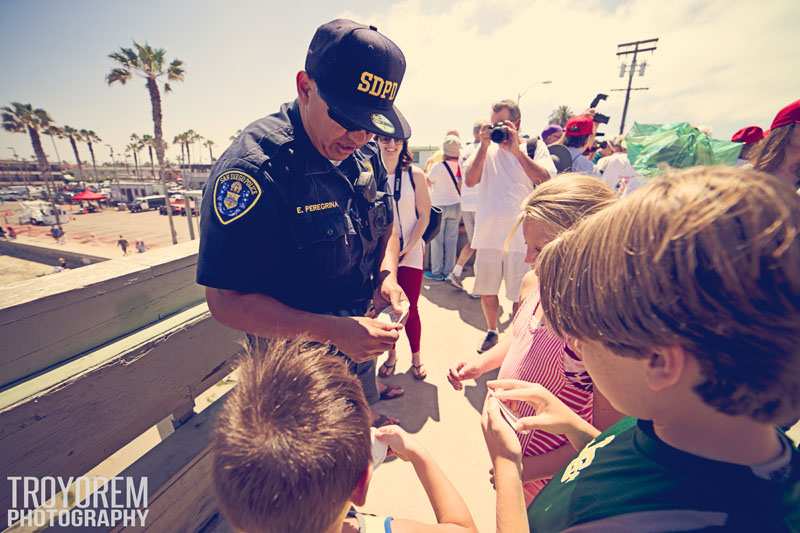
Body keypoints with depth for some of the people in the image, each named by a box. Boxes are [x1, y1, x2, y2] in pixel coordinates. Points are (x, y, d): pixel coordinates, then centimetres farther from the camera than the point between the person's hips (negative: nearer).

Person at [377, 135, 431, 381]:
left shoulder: (414, 174, -1)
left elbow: (424, 216, 0)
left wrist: (408, 247, -8)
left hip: (410, 253, -1)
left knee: (410, 308, 2)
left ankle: (416, 357, 24)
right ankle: (391, 354, 29)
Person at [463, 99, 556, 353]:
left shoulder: (535, 147, 4)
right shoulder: (486, 148, 10)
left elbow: (547, 182, -13)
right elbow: (470, 181, -4)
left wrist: (516, 149, -14)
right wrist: (484, 146, -9)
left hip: (521, 235, -2)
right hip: (487, 234, 3)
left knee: (521, 296, 7)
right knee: (486, 291, 14)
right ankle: (491, 332, 36)